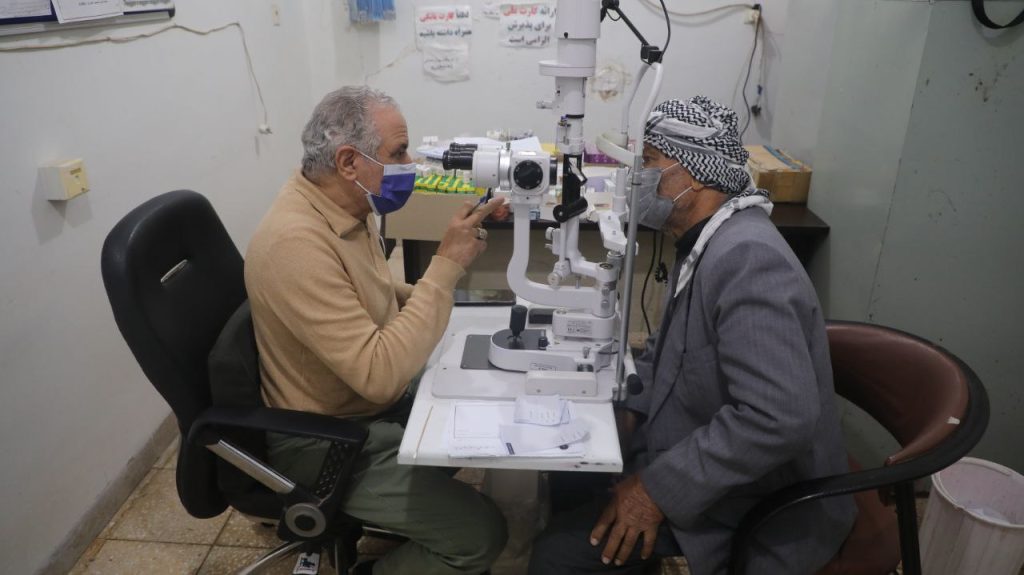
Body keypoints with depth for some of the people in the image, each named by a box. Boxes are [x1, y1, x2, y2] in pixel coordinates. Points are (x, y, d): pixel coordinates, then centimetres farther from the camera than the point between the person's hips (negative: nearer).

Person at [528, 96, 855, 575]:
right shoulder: (703, 244, 5)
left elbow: (779, 418, -34)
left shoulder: (746, 257, -27)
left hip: (753, 512, -9)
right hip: (692, 457, 9)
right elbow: (667, 347, 17)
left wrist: (658, 489, -26)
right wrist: (628, 406, -1)